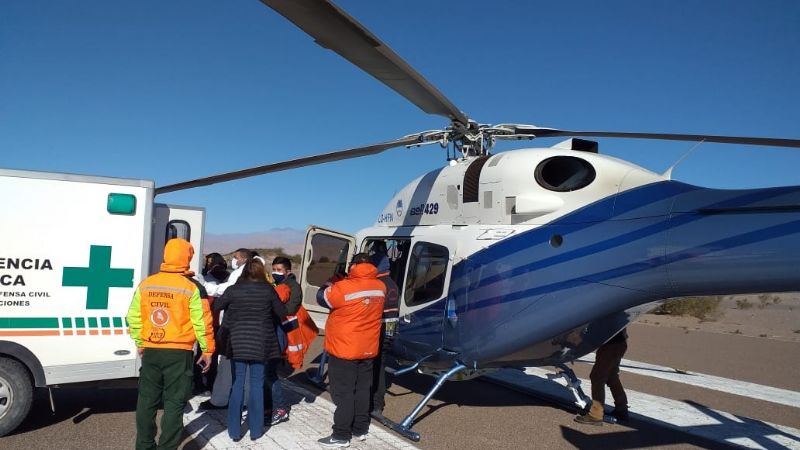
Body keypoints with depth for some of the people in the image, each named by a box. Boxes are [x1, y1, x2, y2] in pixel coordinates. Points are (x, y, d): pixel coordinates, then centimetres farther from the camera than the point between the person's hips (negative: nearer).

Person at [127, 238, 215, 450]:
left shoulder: (145, 284, 3)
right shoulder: (190, 287, -10)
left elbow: (134, 317, 8)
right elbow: (202, 322, -10)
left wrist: (140, 343, 20)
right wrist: (207, 349, 0)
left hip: (151, 351, 4)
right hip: (179, 352, -4)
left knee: (147, 400, 16)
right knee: (174, 402, 5)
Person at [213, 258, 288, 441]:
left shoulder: (233, 290, -4)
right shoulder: (268, 290, -5)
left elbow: (216, 306, 7)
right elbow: (282, 313, 3)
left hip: (237, 342, 0)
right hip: (260, 343, 0)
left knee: (237, 384, 8)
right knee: (257, 385, 8)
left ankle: (234, 431, 13)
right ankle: (255, 430, 14)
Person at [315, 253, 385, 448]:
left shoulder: (343, 288, -21)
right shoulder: (380, 287, -1)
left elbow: (322, 298, -6)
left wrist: (330, 285, 12)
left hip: (344, 350, -6)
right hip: (368, 350, 6)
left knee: (343, 393, 2)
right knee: (362, 390, 16)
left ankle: (341, 436, 8)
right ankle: (361, 429, 26)